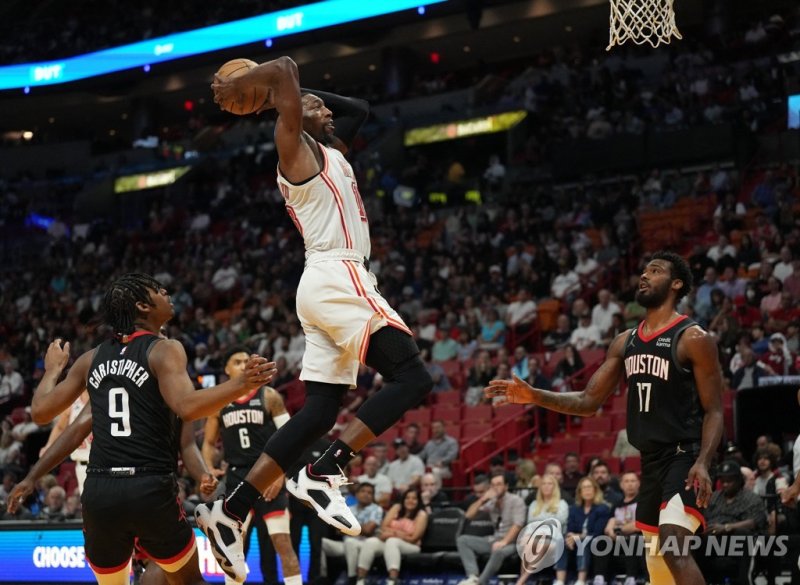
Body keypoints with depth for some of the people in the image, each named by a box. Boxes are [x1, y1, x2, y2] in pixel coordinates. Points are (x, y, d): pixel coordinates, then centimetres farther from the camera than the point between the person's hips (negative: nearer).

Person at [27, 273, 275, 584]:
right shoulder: (165, 349, -3)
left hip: (99, 490, 4)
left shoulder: (91, 358, 12)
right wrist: (241, 384, -23)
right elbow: (187, 406, -20)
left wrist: (53, 369, 33)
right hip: (150, 488, -4)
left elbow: (40, 411, 17)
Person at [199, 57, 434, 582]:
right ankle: (324, 475, -22)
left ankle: (231, 510, 2)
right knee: (412, 378, -16)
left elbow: (359, 110, 39)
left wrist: (315, 100, 31)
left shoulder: (331, 153, 25)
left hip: (329, 286, 9)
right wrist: (238, 86, 3)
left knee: (320, 411, 5)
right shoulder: (297, 147, 0)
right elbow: (286, 67, -11)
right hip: (339, 278, -9)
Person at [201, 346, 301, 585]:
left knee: (282, 543, -9)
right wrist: (209, 469, -2)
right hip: (236, 477, 3)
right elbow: (209, 442, 17)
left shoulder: (268, 396, -1)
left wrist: (281, 474, -14)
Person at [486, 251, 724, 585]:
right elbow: (588, 402, 13)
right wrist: (534, 396, -1)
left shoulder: (693, 339, -9)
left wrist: (703, 463, -26)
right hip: (650, 461, 8)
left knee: (673, 547, -27)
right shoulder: (626, 342, 11)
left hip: (683, 457, -8)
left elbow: (714, 411, -11)